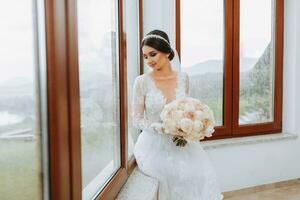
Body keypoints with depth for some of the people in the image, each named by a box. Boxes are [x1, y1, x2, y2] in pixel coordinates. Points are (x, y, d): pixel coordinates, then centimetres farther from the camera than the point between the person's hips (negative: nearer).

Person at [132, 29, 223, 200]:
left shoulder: (183, 77, 2)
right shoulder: (142, 81, -9)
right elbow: (137, 119, -5)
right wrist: (161, 128, -21)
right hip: (154, 144, -3)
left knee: (202, 174, -16)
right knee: (180, 176, -23)